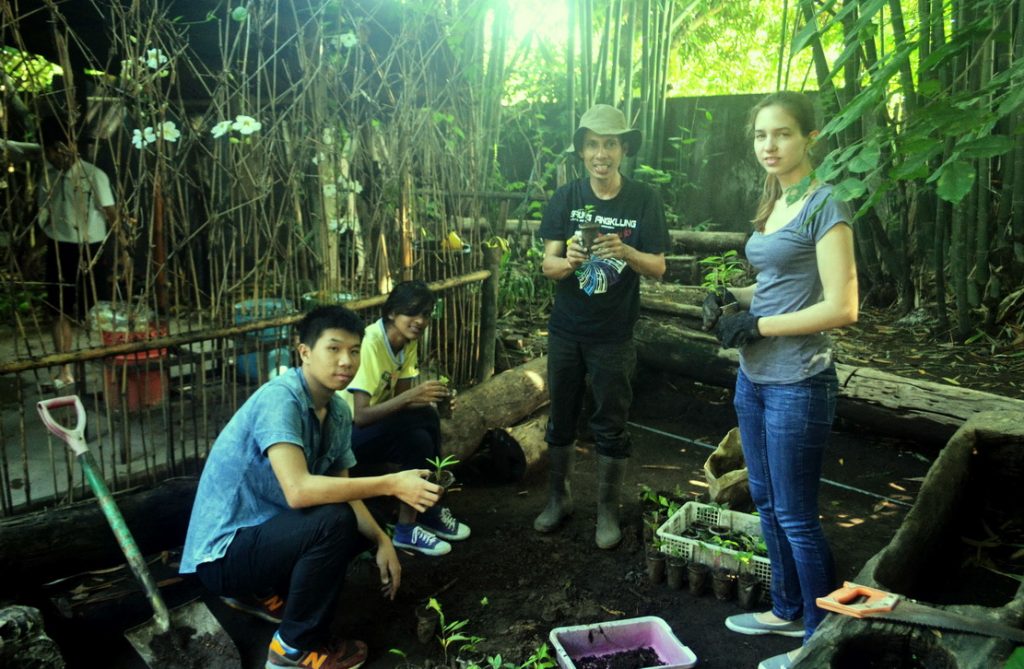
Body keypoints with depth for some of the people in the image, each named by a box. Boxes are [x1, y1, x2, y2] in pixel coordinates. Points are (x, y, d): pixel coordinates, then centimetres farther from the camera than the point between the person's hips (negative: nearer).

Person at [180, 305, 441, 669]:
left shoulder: (339, 413, 0)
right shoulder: (279, 398, -25)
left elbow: (341, 490, 3)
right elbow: (298, 490, -37)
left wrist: (381, 541, -12)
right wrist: (390, 484, -35)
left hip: (268, 530, 9)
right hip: (223, 550, -8)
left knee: (364, 527, 6)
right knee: (333, 523, -28)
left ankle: (262, 592, 17)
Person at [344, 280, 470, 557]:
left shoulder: (408, 340, -2)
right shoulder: (370, 344, -27)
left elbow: (400, 398, -3)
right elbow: (360, 416, -32)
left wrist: (428, 396, -23)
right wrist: (410, 397, -39)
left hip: (373, 427, 8)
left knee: (427, 416, -13)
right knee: (417, 440, -25)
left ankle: (429, 511, 2)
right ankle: (407, 529, -9)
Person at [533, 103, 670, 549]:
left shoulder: (644, 201, -6)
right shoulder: (565, 198, -2)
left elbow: (658, 267, -5)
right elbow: (547, 265, -5)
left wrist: (625, 252, -25)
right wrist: (567, 260, -28)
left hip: (614, 335, -2)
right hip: (566, 330, 2)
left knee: (611, 426, 6)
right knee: (561, 419, 13)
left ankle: (608, 511, 23)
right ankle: (559, 498, 31)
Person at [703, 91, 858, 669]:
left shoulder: (824, 207, -13)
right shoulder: (774, 205, 11)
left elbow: (841, 308, -18)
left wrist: (753, 325, -16)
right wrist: (732, 297, 3)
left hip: (798, 384, -9)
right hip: (755, 378, 9)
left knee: (796, 516, 3)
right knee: (767, 502, 19)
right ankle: (787, 611, 38)